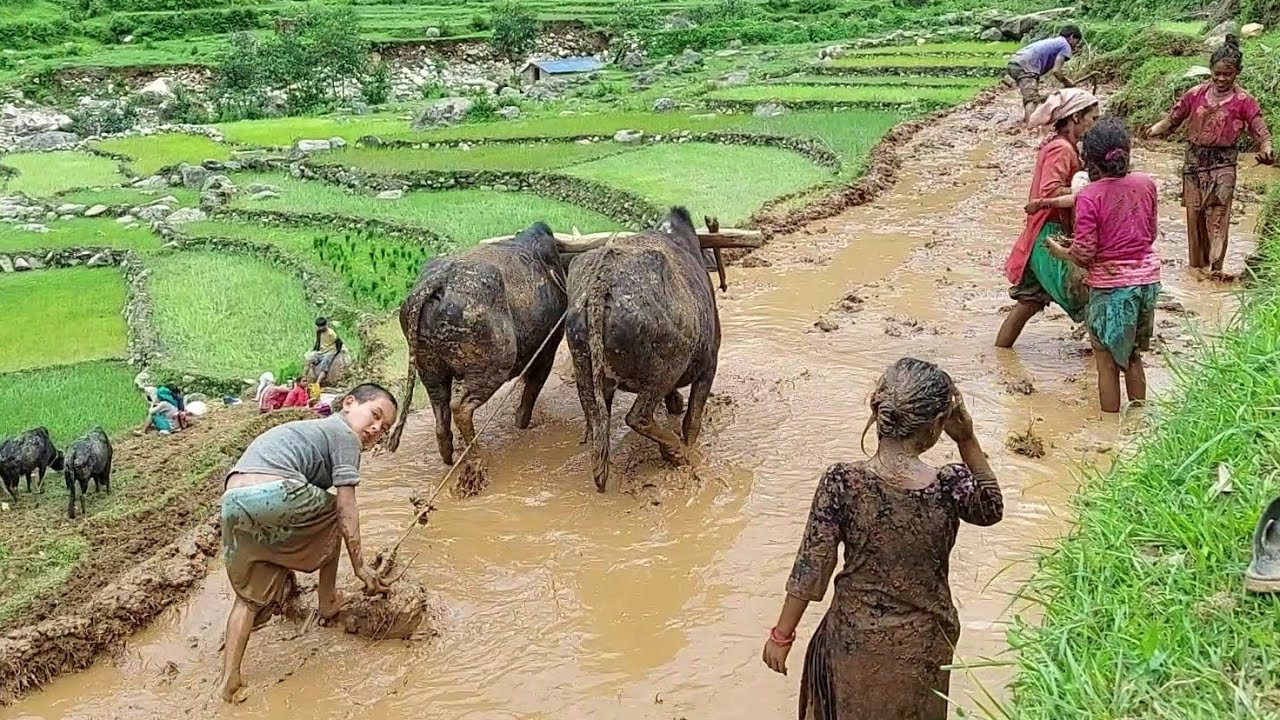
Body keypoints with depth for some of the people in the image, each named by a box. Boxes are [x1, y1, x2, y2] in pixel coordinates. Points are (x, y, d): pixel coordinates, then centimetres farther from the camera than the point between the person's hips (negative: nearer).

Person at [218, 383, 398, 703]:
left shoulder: (312, 431, 35)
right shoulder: (345, 435, 8)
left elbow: (308, 508, 42)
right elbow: (346, 511, 2)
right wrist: (360, 566, 8)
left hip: (232, 503, 8)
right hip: (274, 493, -8)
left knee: (249, 596, 20)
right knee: (332, 513, 22)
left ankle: (230, 679, 11)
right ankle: (328, 603, 30)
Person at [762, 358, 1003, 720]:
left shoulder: (841, 483, -24)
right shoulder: (952, 487, -22)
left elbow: (810, 569, -17)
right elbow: (992, 509, 2)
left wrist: (781, 635, -3)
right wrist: (968, 440, -11)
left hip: (858, 639, -1)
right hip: (923, 642, 1)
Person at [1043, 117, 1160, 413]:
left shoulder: (1089, 196, -18)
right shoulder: (1146, 184, -3)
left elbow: (1083, 255, -16)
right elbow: (1150, 233, 10)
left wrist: (1058, 250, 3)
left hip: (1110, 285, -5)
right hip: (1147, 279, 5)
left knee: (1107, 362, 9)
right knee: (1133, 356, 21)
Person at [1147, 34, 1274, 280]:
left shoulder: (1244, 101, -5)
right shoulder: (1196, 94, 2)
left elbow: (1261, 132, -6)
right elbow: (1173, 119, 7)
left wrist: (1266, 150, -28)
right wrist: (1155, 129, -15)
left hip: (1222, 163, -3)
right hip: (1194, 160, 3)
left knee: (1217, 214, -9)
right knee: (1194, 213, 7)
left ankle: (1214, 267, -6)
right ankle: (1197, 263, 19)